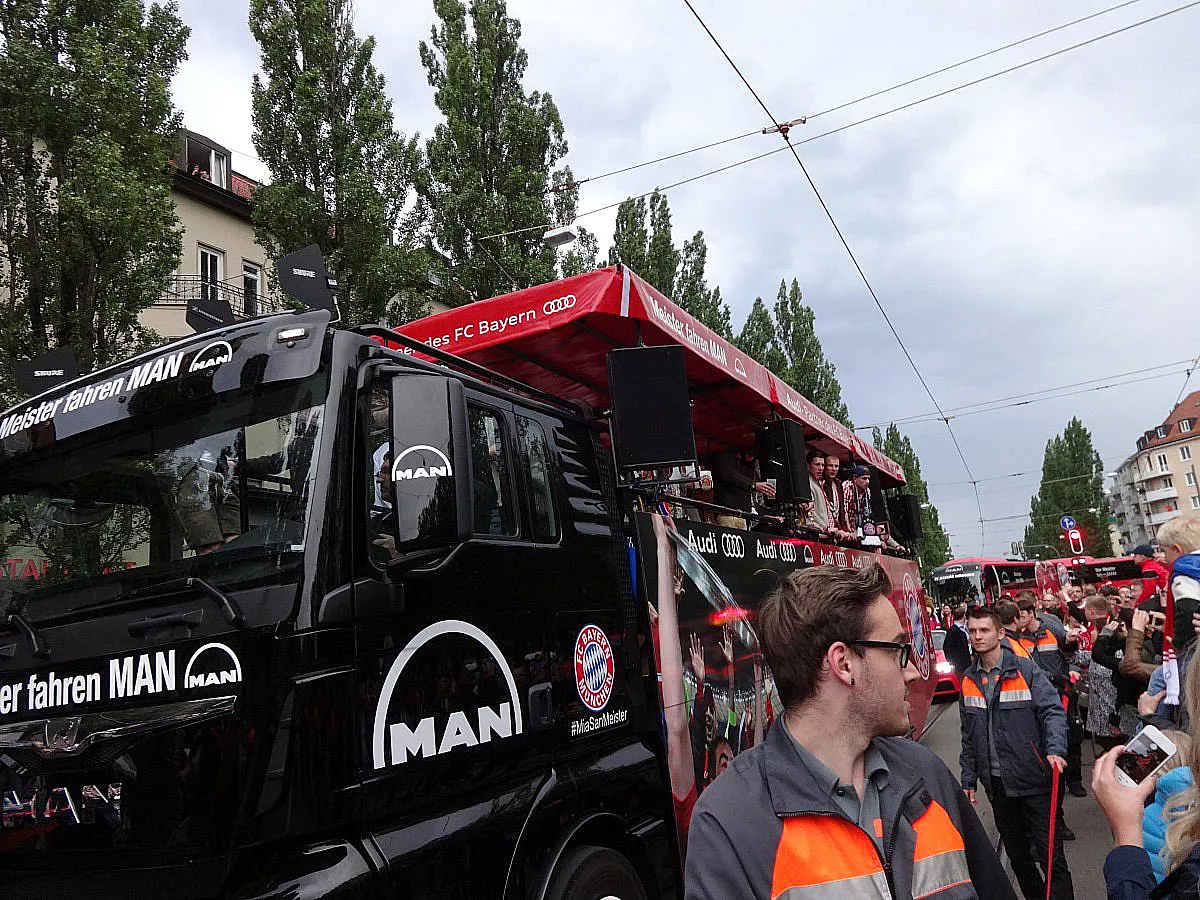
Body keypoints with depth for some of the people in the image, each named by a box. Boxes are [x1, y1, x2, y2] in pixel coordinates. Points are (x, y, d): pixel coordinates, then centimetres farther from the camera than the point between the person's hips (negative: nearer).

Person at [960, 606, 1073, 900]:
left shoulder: (1026, 670, -6)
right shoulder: (968, 680, 8)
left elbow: (1052, 710, -13)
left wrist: (1055, 749, -30)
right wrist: (969, 778, 12)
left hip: (1032, 779, -5)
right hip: (996, 784, 5)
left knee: (1051, 854, -2)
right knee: (1016, 854, 18)